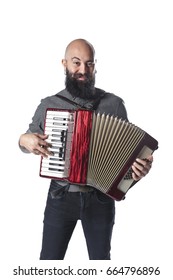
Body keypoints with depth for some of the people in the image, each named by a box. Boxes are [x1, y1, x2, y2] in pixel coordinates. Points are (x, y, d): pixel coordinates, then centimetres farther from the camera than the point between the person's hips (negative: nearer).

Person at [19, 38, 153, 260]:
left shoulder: (114, 104, -5)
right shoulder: (48, 105, -2)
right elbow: (29, 140, 12)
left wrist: (140, 166, -19)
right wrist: (24, 140, -11)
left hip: (100, 199, 0)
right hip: (60, 197, 1)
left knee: (100, 258, 17)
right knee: (49, 259, 10)